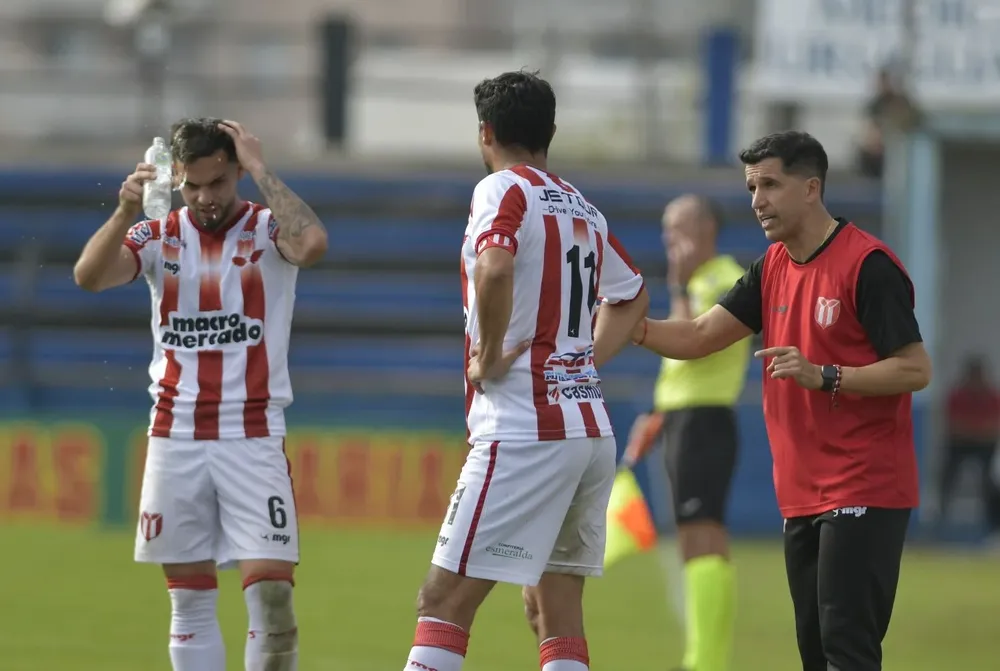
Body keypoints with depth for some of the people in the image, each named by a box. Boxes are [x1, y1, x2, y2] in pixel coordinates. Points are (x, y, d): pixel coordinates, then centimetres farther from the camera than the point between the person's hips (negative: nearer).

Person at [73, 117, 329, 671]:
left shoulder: (268, 230, -1)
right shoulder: (159, 237, 5)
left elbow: (312, 244, -26)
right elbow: (89, 277, -12)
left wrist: (260, 170, -18)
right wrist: (124, 213, -28)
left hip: (254, 438, -3)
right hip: (175, 436, 3)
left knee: (271, 593, -11)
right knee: (189, 600, 6)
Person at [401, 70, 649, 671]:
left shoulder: (504, 190, -7)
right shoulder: (583, 208, 17)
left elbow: (495, 268, -28)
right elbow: (631, 295, 34)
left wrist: (488, 357, -15)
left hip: (523, 430, -8)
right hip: (590, 429, 8)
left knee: (445, 600, -8)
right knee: (556, 609, 12)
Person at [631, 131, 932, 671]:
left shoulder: (868, 265, -13)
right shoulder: (773, 268, 13)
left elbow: (916, 369, -15)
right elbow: (701, 337, 12)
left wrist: (823, 376, -23)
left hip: (863, 496, -9)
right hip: (802, 496, 9)